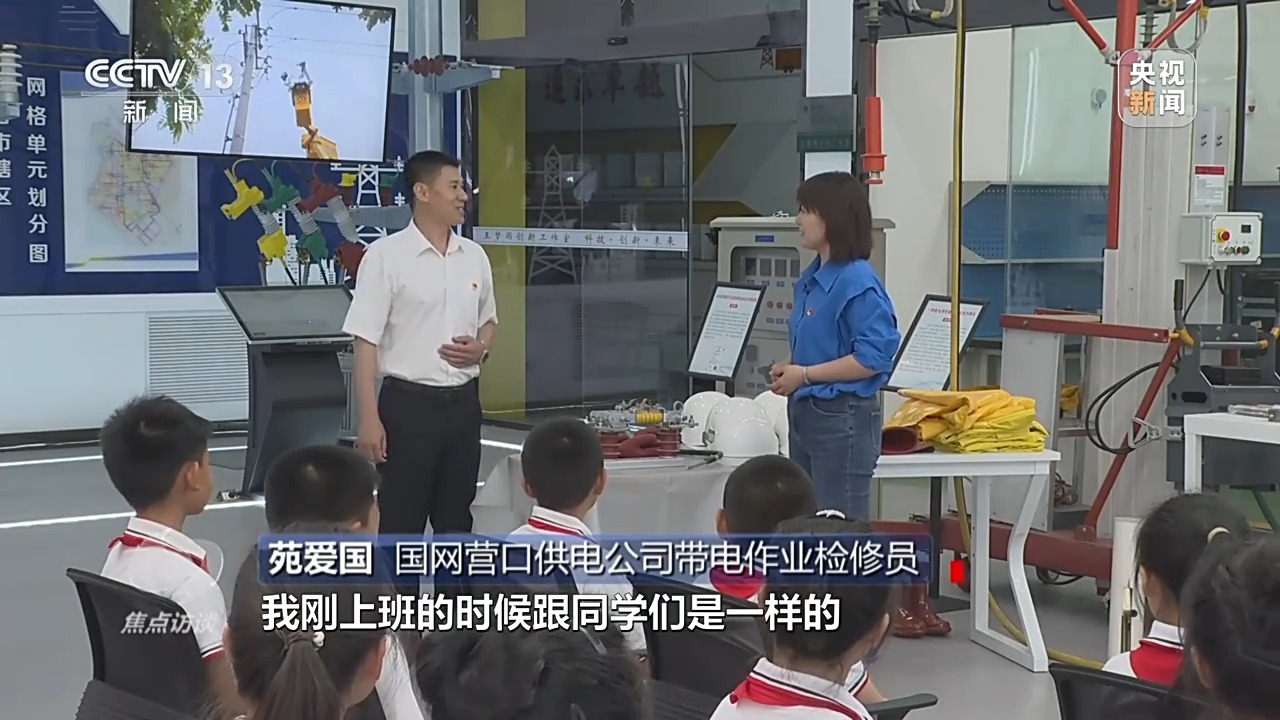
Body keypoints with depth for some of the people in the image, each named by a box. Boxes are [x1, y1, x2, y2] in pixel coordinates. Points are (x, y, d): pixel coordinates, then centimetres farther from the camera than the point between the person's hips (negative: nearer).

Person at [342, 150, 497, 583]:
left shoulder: (474, 256, 8)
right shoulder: (385, 256, -9)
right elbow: (366, 342, -11)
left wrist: (481, 348, -2)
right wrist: (369, 419, -16)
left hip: (463, 401, 5)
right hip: (409, 401, -5)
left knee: (456, 518, 13)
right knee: (401, 522, 0)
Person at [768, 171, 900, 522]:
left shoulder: (858, 282, -18)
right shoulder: (810, 279, 9)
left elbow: (873, 357, -23)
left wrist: (806, 375, -18)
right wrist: (790, 368, 2)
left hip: (843, 418, -9)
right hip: (805, 413, 9)